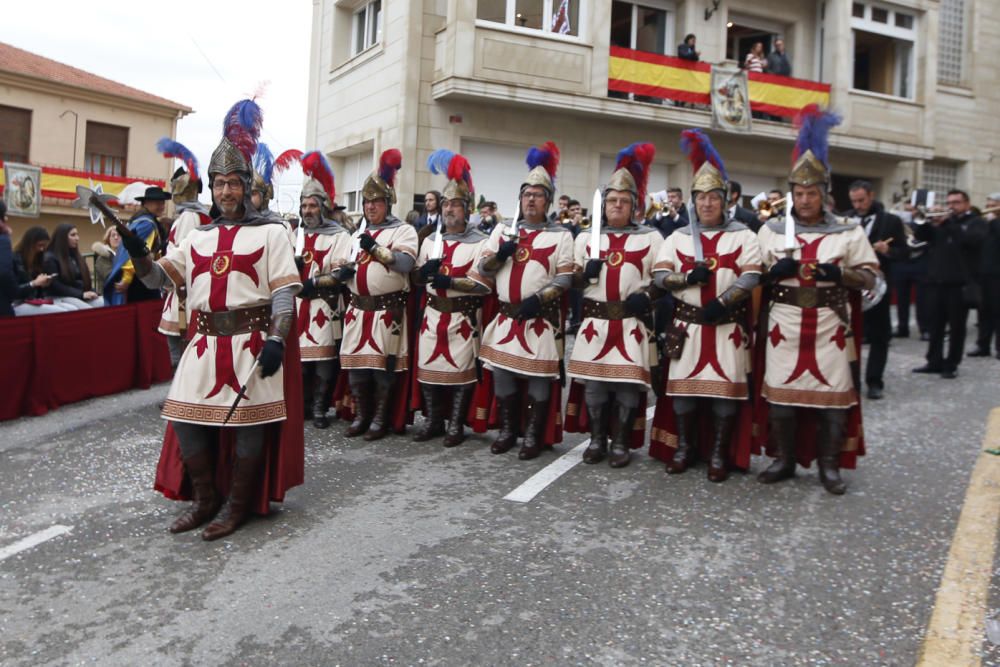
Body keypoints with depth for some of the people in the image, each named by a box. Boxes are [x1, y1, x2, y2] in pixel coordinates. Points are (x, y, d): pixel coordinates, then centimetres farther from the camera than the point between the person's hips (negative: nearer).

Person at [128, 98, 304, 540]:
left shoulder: (269, 233, 2)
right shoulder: (198, 237, 16)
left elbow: (284, 292, -6)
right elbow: (159, 279, 14)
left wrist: (276, 340, -18)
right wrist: (138, 253, -7)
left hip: (252, 341, -5)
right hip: (205, 341, 5)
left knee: (249, 420, -2)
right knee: (185, 416, 2)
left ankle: (238, 504, 13)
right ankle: (206, 499, 20)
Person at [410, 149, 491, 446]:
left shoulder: (481, 242, -5)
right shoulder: (430, 240, 12)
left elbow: (485, 284, -13)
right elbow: (416, 276, 13)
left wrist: (451, 281, -21)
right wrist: (426, 270, -10)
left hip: (464, 316, -5)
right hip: (433, 314, 5)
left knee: (461, 370, 1)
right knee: (429, 367, 7)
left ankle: (456, 425, 11)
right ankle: (433, 421, 19)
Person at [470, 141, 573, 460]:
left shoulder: (560, 235, 1)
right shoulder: (503, 230, 12)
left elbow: (565, 277, -5)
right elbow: (482, 269, 9)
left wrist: (538, 299, -18)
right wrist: (499, 255, -12)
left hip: (541, 318, -4)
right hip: (505, 316, 4)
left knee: (539, 376, -1)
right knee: (501, 372, 7)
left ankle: (534, 436, 8)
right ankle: (507, 431, 20)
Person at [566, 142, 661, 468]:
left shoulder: (651, 238, 6)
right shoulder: (586, 238, 13)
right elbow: (572, 281, 13)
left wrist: (646, 295, -11)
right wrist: (585, 274, -9)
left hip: (632, 325, -2)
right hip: (595, 323, 2)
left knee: (629, 383, -2)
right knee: (593, 383, 4)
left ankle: (621, 443, 10)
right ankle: (597, 440, 17)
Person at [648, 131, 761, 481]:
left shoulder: (743, 236, 2)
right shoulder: (678, 237, 8)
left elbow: (752, 276, -8)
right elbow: (659, 275, -1)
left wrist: (722, 302, -20)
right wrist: (690, 277, -18)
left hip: (728, 325, -1)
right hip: (688, 323, 2)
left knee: (726, 387, 0)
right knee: (683, 385, 4)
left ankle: (718, 454, 11)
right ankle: (684, 447, 18)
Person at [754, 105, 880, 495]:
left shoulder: (848, 233, 4)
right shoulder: (771, 230, 6)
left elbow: (869, 277, 5)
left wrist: (840, 273, -14)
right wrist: (774, 271, -12)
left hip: (830, 326, 0)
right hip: (784, 324, 1)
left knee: (833, 393, 2)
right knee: (780, 391, 4)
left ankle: (829, 465, 14)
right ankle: (784, 459, 18)